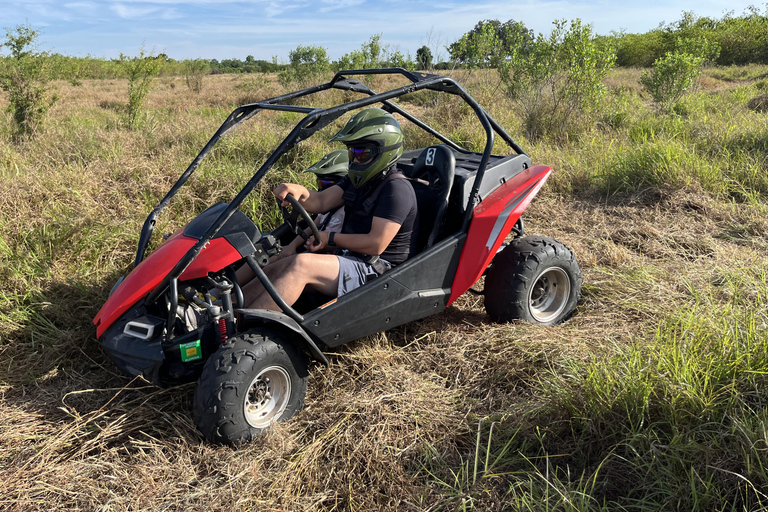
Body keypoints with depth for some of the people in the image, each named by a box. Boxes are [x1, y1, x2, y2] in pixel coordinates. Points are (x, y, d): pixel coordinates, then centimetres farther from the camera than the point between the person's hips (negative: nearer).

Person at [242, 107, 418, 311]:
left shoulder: (396, 189, -14)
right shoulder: (359, 180, 15)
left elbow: (375, 244, -20)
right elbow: (321, 202, 8)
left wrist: (331, 239, -8)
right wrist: (299, 192, -15)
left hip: (377, 269, -10)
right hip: (348, 256, 10)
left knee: (302, 264, -28)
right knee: (276, 269, -6)